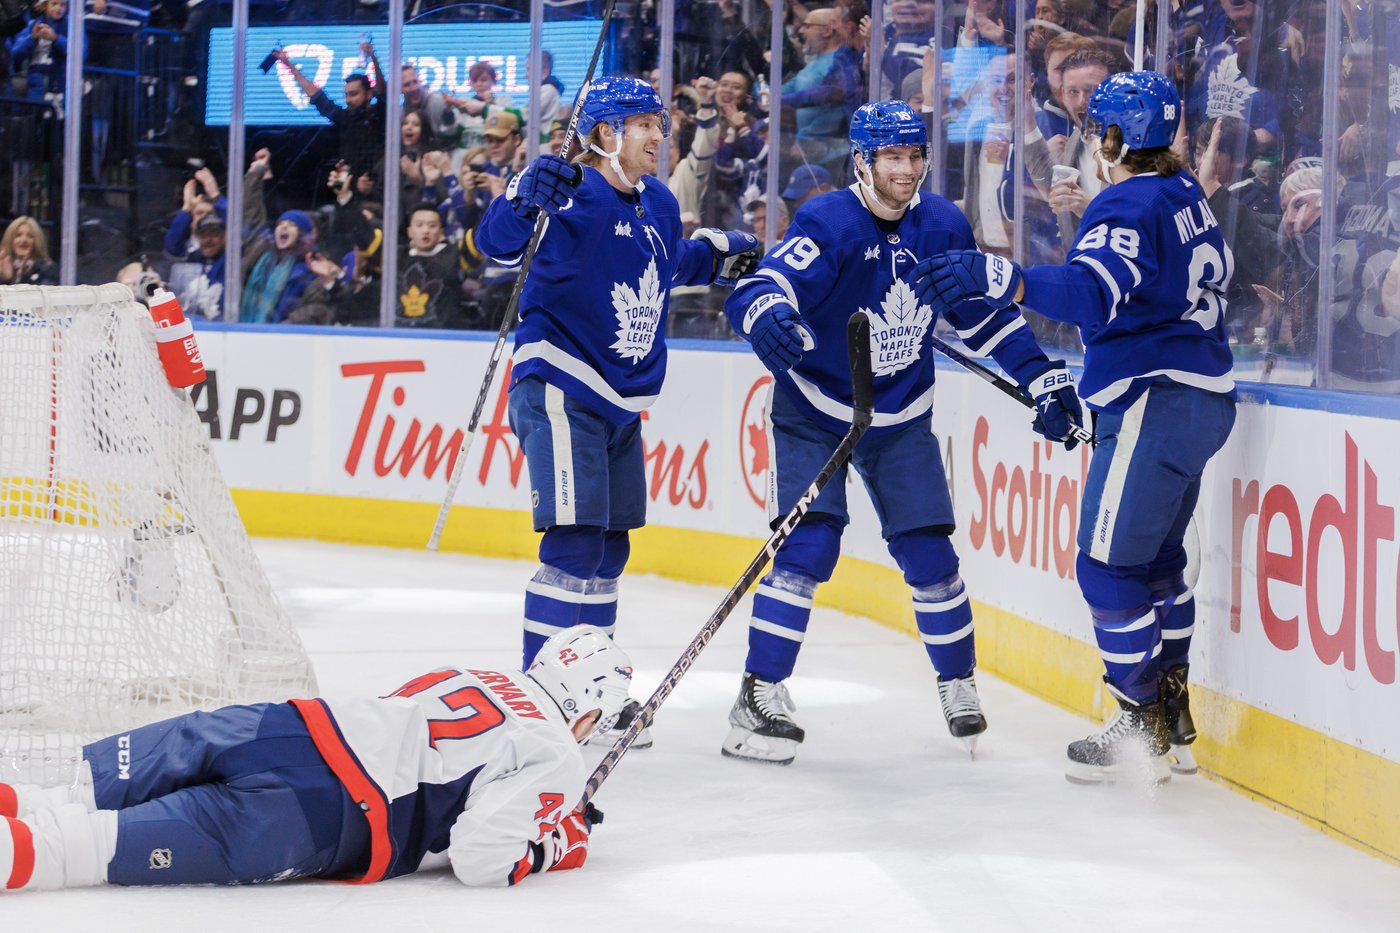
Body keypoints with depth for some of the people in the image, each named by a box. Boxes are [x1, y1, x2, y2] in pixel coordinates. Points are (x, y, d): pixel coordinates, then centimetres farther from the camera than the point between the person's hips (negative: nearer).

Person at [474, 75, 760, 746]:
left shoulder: (658, 206, 10)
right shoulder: (574, 196, -16)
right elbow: (497, 242, -30)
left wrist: (715, 256, 20)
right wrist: (526, 199, -47)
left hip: (622, 402, 9)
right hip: (559, 391, -9)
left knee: (609, 549, 15)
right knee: (574, 542, -14)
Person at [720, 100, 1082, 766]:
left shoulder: (943, 227, -5)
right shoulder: (828, 224, -21)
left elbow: (985, 313, 8)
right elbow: (758, 290, -35)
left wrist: (1043, 378, 3)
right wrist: (766, 315, -59)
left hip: (901, 419, 4)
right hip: (813, 414, -4)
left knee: (927, 553, 2)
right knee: (809, 547, -16)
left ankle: (958, 683, 23)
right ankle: (759, 697, -9)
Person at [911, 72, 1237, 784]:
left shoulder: (1127, 206, -17)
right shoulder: (1185, 195, 12)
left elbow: (1092, 292, -35)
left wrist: (997, 277, -46)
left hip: (1156, 404, -10)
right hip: (1200, 397, 10)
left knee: (1109, 566, -6)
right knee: (1155, 561, 20)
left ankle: (1141, 731, -1)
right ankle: (1173, 716, 26)